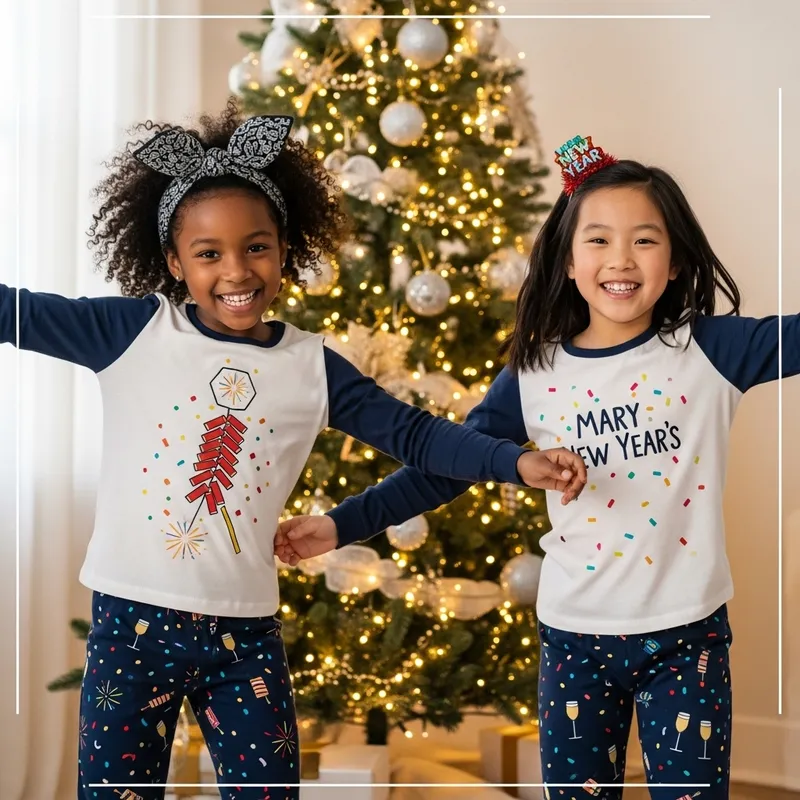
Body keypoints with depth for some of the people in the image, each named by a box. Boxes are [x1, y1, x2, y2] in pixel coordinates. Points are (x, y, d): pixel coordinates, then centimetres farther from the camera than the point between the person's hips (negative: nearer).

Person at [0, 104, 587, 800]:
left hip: (244, 635, 2)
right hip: (130, 621, -1)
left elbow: (413, 433, 3)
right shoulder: (135, 331, -4)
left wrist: (517, 462, -8)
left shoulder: (312, 366, 2)